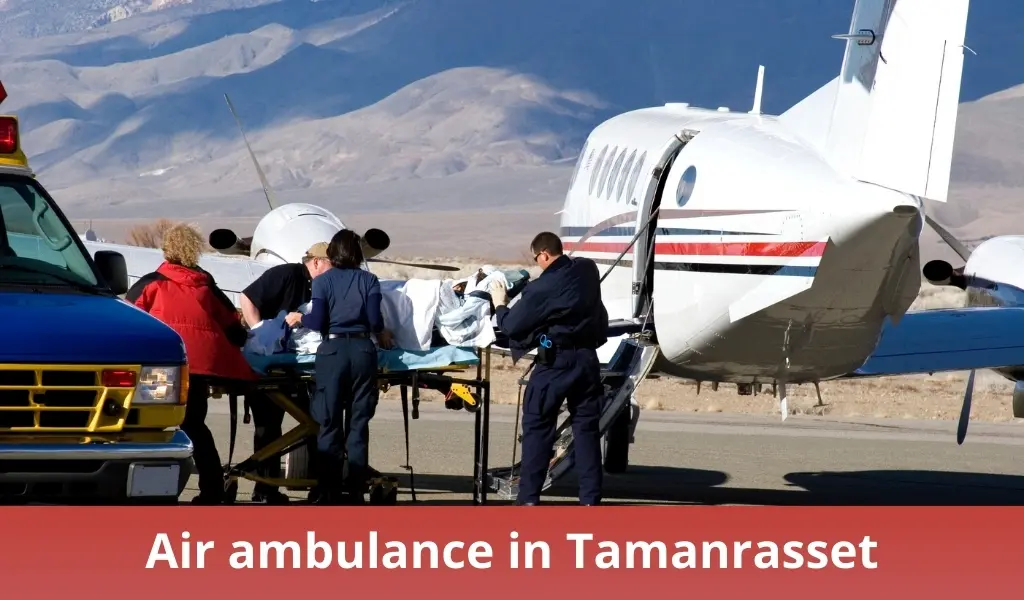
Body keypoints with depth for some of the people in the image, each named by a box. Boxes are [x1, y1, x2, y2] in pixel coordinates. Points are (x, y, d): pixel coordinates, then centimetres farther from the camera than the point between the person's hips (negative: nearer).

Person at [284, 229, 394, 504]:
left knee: (330, 423, 2)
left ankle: (329, 492, -1)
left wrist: (299, 318, 17)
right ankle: (355, 490, 4)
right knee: (358, 423, 5)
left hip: (332, 351, -1)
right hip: (362, 350, 1)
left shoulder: (323, 281, 3)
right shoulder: (369, 280, 7)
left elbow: (318, 321, -3)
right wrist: (383, 336, 20)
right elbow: (375, 320, 0)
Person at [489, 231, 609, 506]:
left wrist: (500, 306, 11)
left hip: (555, 362, -5)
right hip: (587, 359, 5)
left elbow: (511, 326, -6)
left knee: (537, 427, 5)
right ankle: (590, 499, 5)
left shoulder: (542, 288, -15)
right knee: (587, 428, 7)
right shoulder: (588, 270, 2)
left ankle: (529, 497, 4)